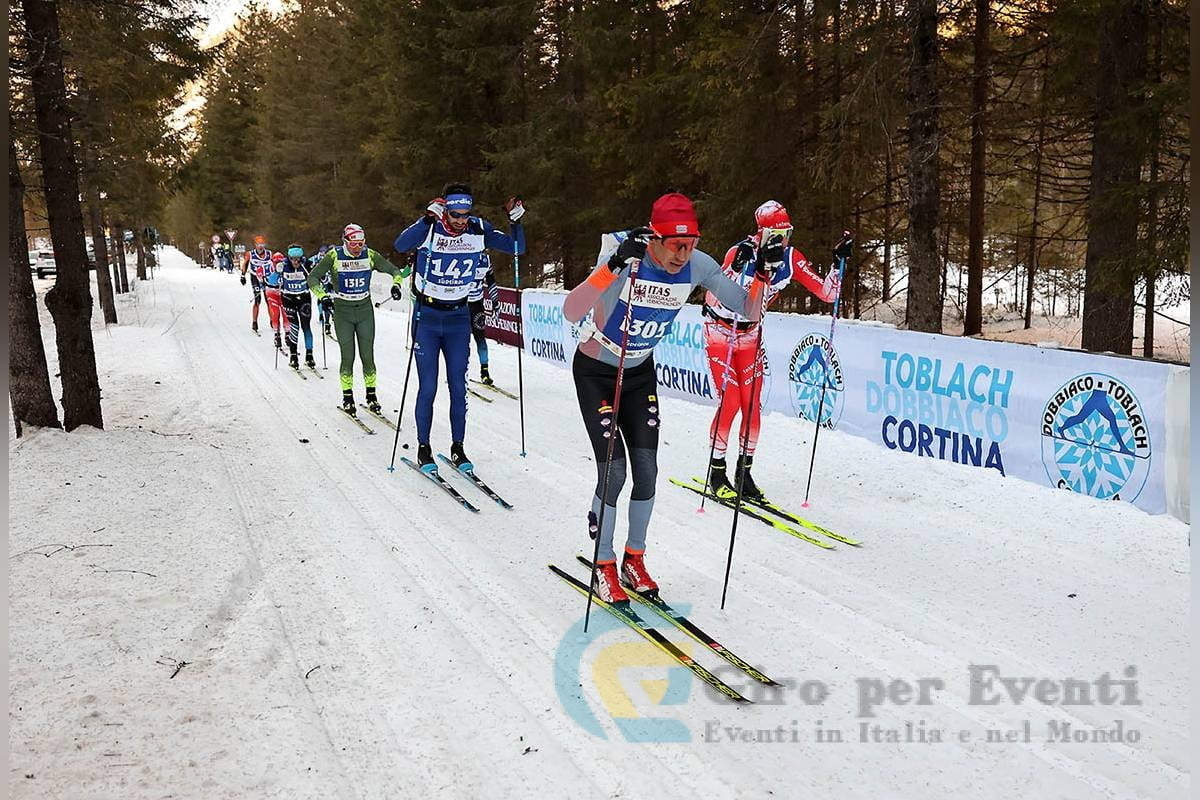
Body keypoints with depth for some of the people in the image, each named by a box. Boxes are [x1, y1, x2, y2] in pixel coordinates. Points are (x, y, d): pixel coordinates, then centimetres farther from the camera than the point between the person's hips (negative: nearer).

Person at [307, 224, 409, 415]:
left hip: (365, 310, 2)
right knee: (348, 357, -1)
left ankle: (371, 395, 15)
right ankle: (347, 397, 12)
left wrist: (396, 283, -15)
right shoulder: (334, 256, -9)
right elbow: (313, 277, -5)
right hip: (342, 312, -2)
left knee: (368, 355, 3)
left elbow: (394, 270, 6)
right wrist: (321, 295, -22)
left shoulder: (370, 255, -3)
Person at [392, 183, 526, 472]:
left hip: (459, 318, 2)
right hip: (427, 317, -2)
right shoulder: (430, 228, -15)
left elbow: (517, 248, -1)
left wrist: (516, 221, -18)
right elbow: (400, 245, -33)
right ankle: (423, 448, 12)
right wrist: (428, 218, -42)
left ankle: (458, 447, 16)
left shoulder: (478, 230, -5)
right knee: (428, 387, -1)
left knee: (458, 386, 4)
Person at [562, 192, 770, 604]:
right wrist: (615, 266, -54)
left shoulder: (697, 265, -17)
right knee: (613, 470, -10)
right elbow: (570, 312, -42)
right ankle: (603, 567, 9)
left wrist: (762, 275, -31)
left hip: (640, 372, 4)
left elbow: (748, 311, -12)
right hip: (595, 371, -4)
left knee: (646, 468, 0)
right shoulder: (624, 254, -30)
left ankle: (634, 559, 22)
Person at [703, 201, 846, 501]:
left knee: (752, 405, -1)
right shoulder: (740, 252, -24)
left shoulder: (790, 258, -10)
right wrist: (737, 265, -47)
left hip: (749, 335, 5)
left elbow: (826, 293, -10)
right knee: (730, 401, -12)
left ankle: (744, 471, 14)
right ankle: (717, 472, 3)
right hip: (719, 331, -4)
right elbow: (713, 298, -35)